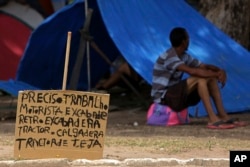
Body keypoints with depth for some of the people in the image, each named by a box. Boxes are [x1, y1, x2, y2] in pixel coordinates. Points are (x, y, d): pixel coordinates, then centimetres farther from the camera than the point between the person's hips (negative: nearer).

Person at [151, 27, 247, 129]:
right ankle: (213, 119, -32)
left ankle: (223, 116, -7)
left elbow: (205, 67, 9)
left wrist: (220, 71, -13)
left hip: (176, 95, 10)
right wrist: (217, 74, -25)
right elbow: (192, 71, -32)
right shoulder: (168, 57, -20)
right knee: (200, 78, -26)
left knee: (210, 77, 0)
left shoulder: (184, 57, 11)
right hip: (163, 97, -9)